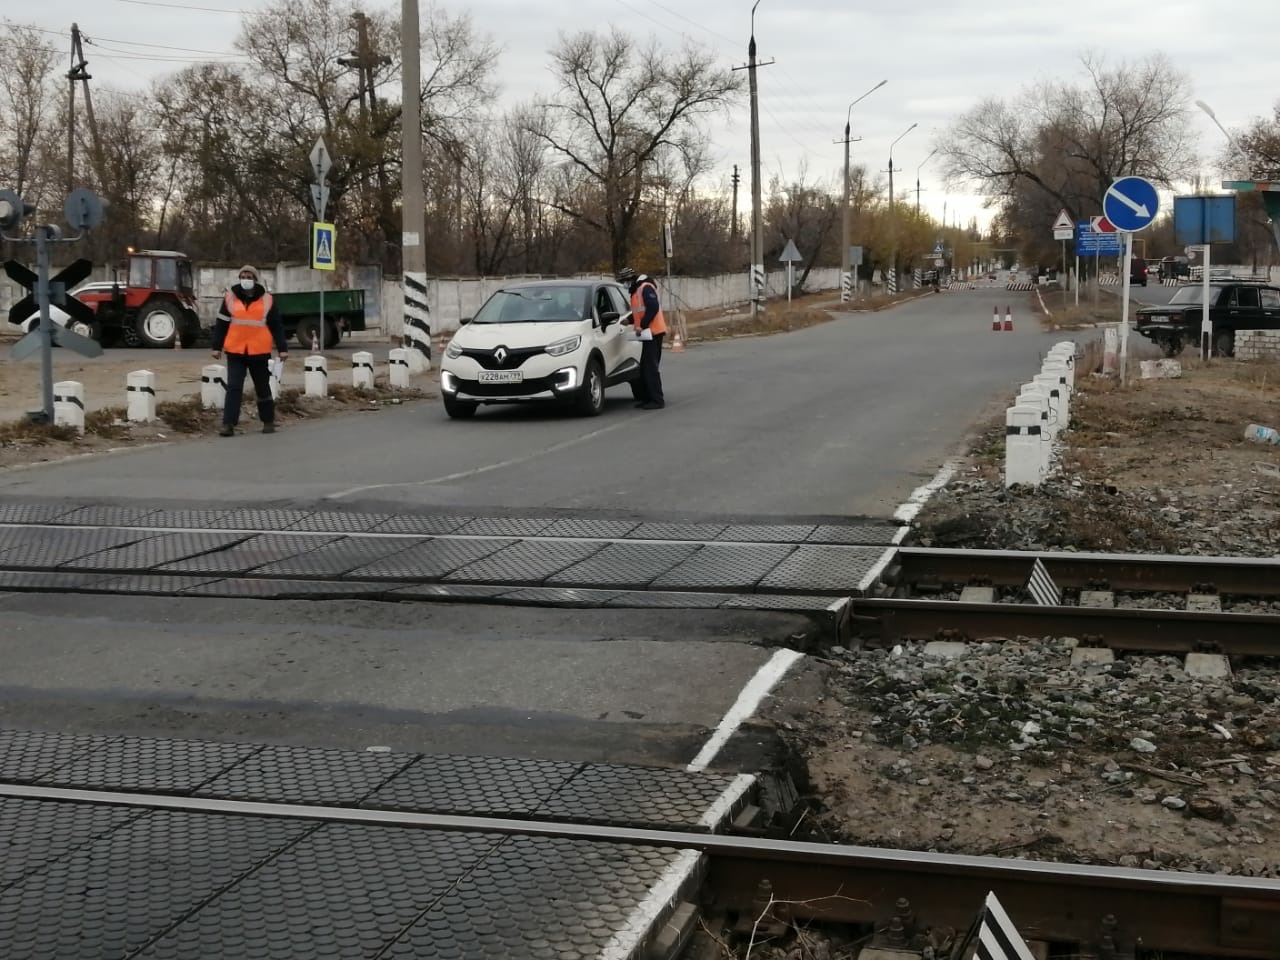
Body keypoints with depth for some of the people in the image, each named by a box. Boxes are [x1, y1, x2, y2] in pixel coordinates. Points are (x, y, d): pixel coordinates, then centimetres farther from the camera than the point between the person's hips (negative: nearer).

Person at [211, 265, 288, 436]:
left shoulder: (266, 300, 3)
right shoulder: (230, 298, 3)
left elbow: (276, 326, 5)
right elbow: (221, 324, 5)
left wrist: (282, 348, 1)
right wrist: (217, 347, 1)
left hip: (259, 352, 0)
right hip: (235, 352, 0)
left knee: (263, 388, 11)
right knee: (233, 388, -7)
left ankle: (268, 422, 25)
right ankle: (228, 424, -8)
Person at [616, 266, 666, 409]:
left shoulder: (646, 287, -12)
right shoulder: (636, 290, 19)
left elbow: (653, 308, -22)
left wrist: (642, 325, -21)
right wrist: (629, 320, 14)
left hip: (654, 331, -10)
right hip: (647, 332, 10)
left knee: (651, 367, -11)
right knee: (645, 367, 12)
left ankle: (657, 400, -10)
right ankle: (647, 397, 18)